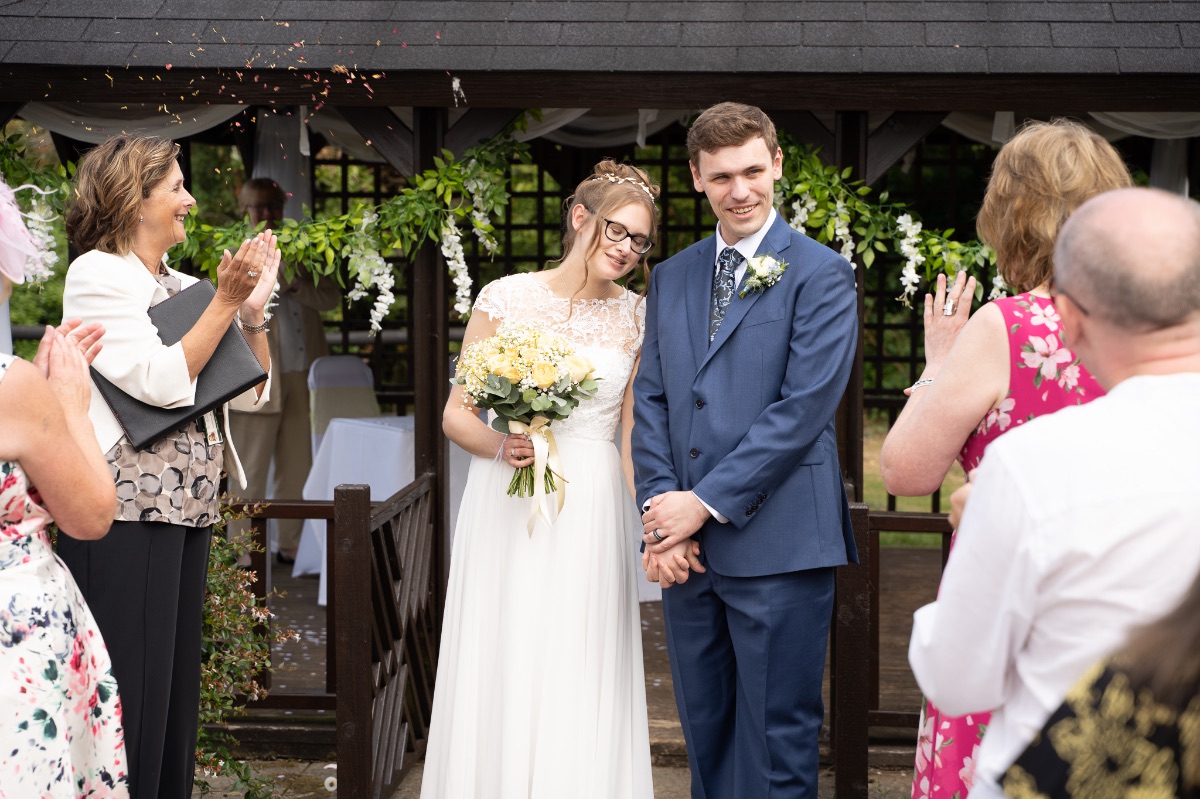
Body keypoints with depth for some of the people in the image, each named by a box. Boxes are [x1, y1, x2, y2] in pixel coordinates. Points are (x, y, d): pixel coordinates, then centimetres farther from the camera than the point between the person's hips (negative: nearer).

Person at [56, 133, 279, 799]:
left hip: (187, 513, 8)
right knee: (128, 690, -6)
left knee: (176, 688, 11)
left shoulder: (182, 287, 16)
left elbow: (252, 392, 16)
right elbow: (161, 381, -16)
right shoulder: (99, 274, -4)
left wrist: (252, 310, 3)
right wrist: (225, 301, -12)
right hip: (126, 514, -8)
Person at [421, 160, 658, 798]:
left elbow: (635, 430, 9)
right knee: (500, 677, 2)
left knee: (579, 686, 2)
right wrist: (503, 446, -16)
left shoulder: (636, 317, 6)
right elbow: (456, 413, 4)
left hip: (591, 515, 1)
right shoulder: (506, 298, 1)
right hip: (506, 509, -1)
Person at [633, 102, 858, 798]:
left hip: (778, 545, -5)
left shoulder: (821, 275, -4)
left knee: (777, 738, 2)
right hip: (688, 542, 6)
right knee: (705, 730, 14)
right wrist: (661, 512, -4)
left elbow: (803, 408, -12)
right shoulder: (671, 277, 14)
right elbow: (650, 401, 10)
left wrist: (707, 503, -13)